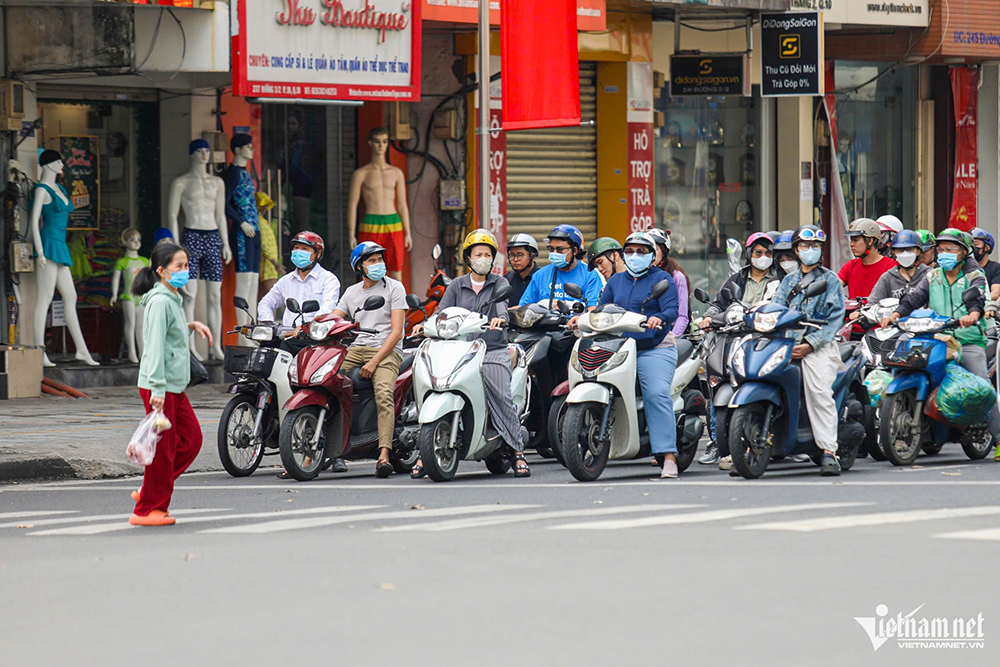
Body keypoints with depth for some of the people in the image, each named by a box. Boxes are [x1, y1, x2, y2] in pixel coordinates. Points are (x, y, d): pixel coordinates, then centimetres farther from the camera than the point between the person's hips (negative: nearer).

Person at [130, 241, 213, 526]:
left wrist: (191, 326, 12)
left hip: (175, 385, 10)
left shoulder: (173, 299, 16)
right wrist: (158, 388, -24)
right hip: (159, 385, -10)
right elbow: (155, 345, -20)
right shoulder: (160, 302, -14)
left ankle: (148, 491, 18)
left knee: (191, 438, 11)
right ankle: (148, 509, 3)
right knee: (163, 446, -5)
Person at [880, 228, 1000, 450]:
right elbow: (914, 297, 7)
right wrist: (896, 314, -13)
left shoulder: (974, 276, 6)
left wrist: (973, 315, -36)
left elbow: (978, 298, -13)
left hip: (969, 342, -4)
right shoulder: (932, 277, 19)